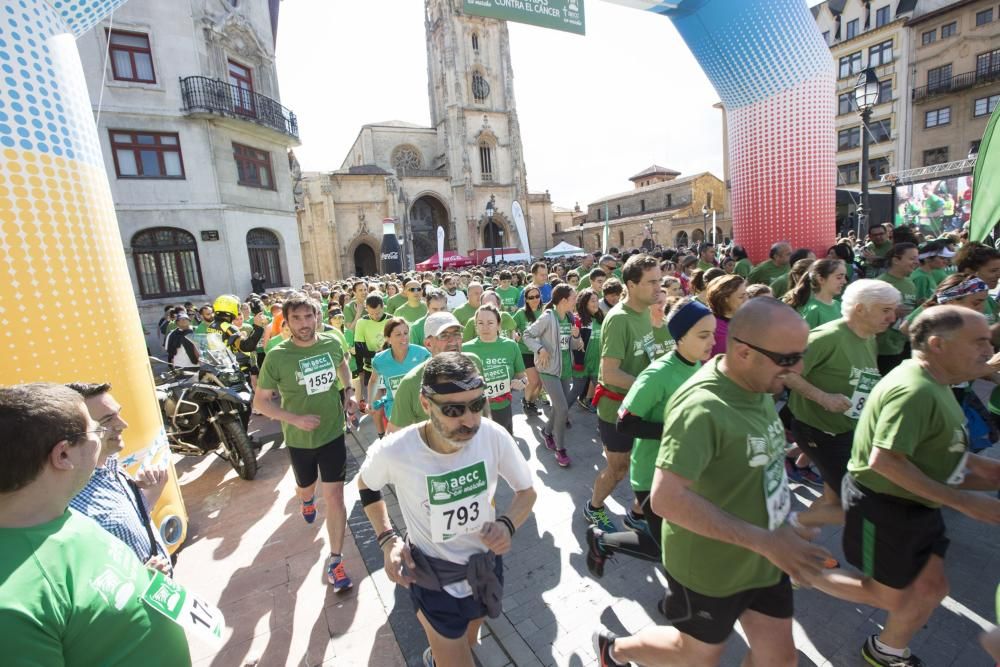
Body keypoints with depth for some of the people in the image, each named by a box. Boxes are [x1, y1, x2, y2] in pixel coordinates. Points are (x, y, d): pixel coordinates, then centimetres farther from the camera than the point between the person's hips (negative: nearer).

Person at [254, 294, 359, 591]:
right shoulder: (277, 357, -18)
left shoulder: (332, 343, -10)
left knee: (334, 496, -1)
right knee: (306, 488, 26)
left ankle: (335, 561, 17)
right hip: (299, 439, 0)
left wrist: (348, 393, -1)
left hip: (333, 433, 0)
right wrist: (296, 419, -24)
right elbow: (260, 401, -11)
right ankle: (306, 499, 65)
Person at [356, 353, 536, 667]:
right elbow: (365, 485, -3)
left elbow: (527, 491, -7)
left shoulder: (494, 436, -25)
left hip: (487, 568, 4)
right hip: (435, 581, -3)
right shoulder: (394, 451, -28)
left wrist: (507, 524, -25)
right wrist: (387, 539, -13)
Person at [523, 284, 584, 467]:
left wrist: (576, 336, -10)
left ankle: (547, 431, 42)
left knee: (560, 407, 15)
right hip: (549, 369, -7)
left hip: (566, 368, 7)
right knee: (563, 409, -10)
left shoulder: (571, 318, 4)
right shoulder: (548, 317, -16)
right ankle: (560, 449, 7)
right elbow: (527, 335, -11)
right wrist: (540, 349, -23)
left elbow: (575, 346, 11)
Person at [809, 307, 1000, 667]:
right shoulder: (915, 391, -28)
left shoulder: (933, 383, 5)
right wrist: (963, 501, -26)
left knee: (931, 587, 20)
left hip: (917, 505, 10)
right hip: (884, 506, -10)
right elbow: (884, 460, -34)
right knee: (890, 597, 9)